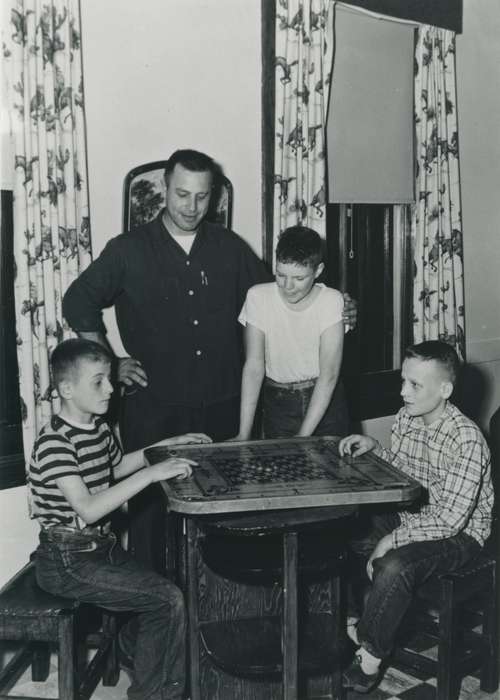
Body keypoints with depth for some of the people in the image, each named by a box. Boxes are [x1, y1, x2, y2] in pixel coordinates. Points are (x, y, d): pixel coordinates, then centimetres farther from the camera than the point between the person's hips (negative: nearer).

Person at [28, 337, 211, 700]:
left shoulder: (99, 427, 5)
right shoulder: (54, 442, -23)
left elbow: (116, 467, 25)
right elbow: (88, 509, -31)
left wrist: (167, 445, 18)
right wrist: (151, 473, -33)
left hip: (101, 547, 9)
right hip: (68, 561, -9)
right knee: (169, 600, -15)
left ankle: (132, 653, 36)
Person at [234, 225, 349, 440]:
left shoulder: (331, 300, -15)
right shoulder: (258, 297, -12)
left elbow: (329, 375, -19)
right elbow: (254, 365, -14)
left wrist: (303, 436, -26)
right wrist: (244, 434, -22)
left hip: (325, 400, 0)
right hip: (277, 400, 1)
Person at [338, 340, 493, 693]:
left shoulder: (466, 439, -27)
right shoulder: (406, 417, -4)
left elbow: (450, 518, -28)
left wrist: (392, 539, -27)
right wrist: (373, 448, -9)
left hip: (457, 533, -8)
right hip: (410, 515, 8)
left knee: (393, 567, -31)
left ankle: (370, 656, -8)